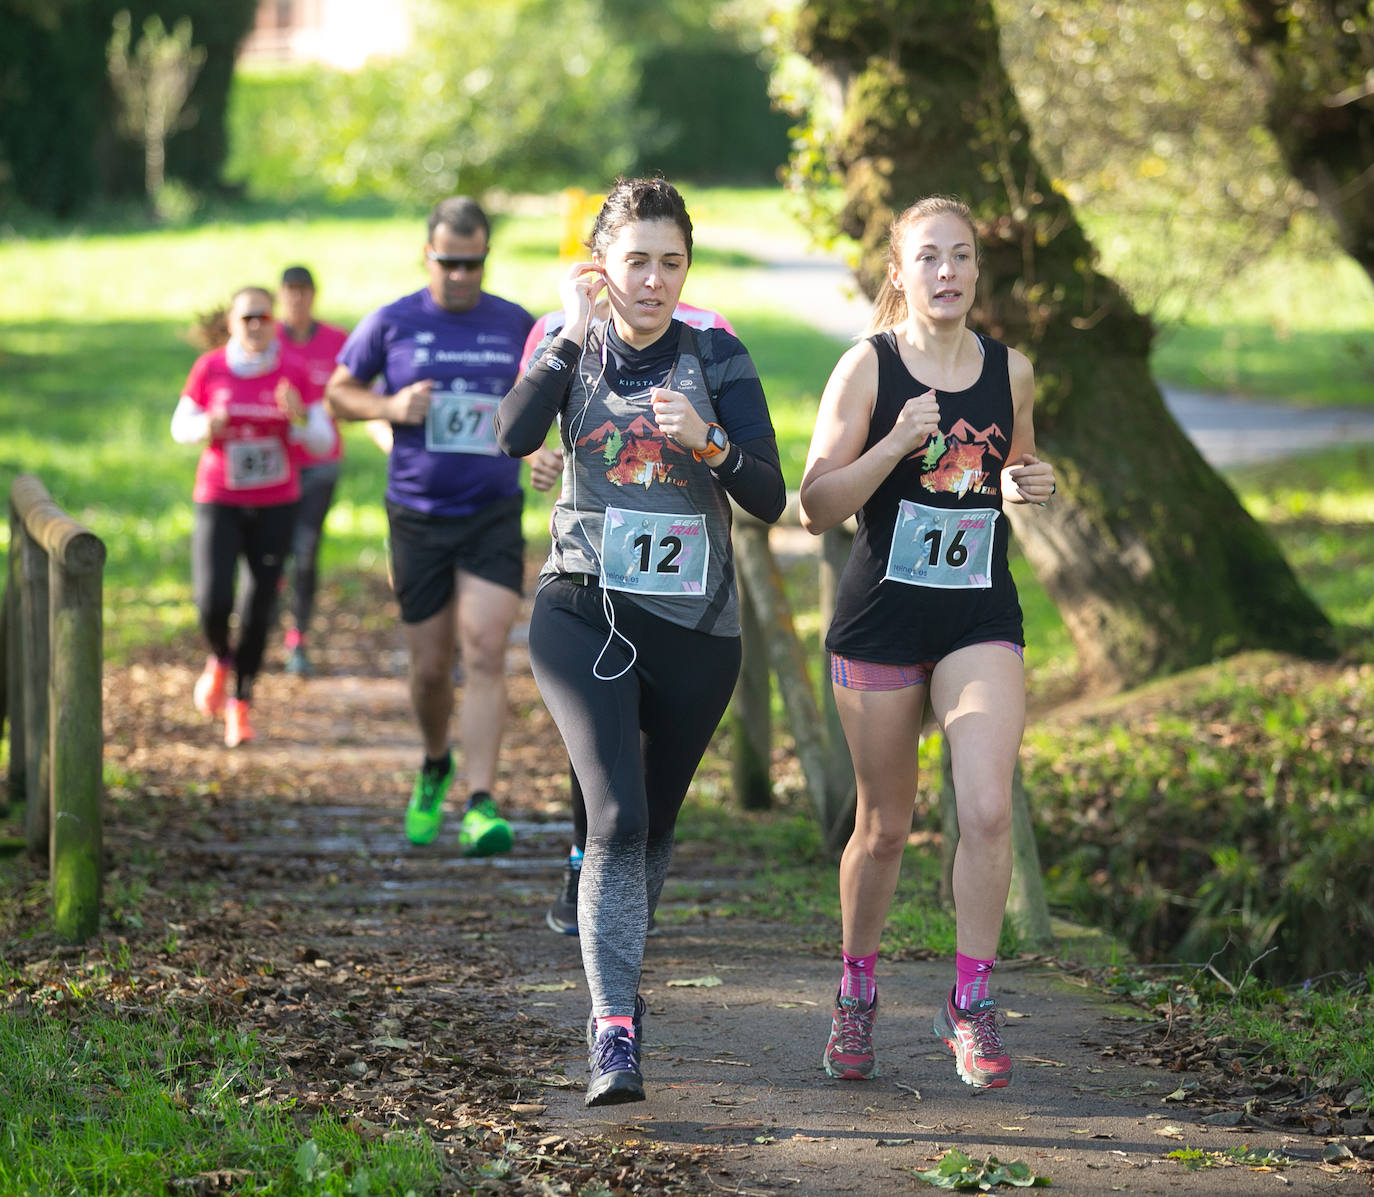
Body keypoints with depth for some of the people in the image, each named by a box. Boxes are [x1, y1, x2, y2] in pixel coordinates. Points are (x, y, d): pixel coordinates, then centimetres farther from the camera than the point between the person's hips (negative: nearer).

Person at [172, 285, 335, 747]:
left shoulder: (293, 374, -5)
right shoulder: (209, 368, -5)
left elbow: (322, 443, -3)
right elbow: (180, 427, 6)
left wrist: (299, 416, -23)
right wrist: (205, 427, -16)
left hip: (275, 505, 1)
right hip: (218, 502, -1)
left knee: (259, 607, 2)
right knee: (213, 602, -15)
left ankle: (242, 702, 22)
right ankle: (220, 659, 19)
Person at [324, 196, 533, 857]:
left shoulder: (515, 325, 4)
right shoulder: (391, 324, 0)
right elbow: (337, 394, 9)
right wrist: (390, 406, -11)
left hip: (494, 514, 0)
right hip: (418, 516, 0)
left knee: (485, 655, -16)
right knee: (430, 668, 6)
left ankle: (479, 804, -19)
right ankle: (436, 766, 36)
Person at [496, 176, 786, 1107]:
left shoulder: (717, 359, 0)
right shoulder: (571, 351, 2)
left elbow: (770, 499, -6)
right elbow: (510, 438, -18)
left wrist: (708, 440, -24)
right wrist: (574, 335, -16)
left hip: (695, 626, 1)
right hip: (585, 611, -1)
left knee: (655, 823, 15)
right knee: (617, 815, -18)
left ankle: (618, 981, 39)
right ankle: (615, 1031, -18)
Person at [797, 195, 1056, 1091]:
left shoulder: (1010, 369, 5)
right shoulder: (867, 368, -5)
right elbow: (817, 508, -8)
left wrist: (1029, 484, -2)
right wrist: (894, 445, -22)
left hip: (981, 620, 2)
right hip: (881, 617, -2)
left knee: (987, 809, -16)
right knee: (884, 827, 8)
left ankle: (972, 1003, -2)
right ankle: (857, 992, 30)